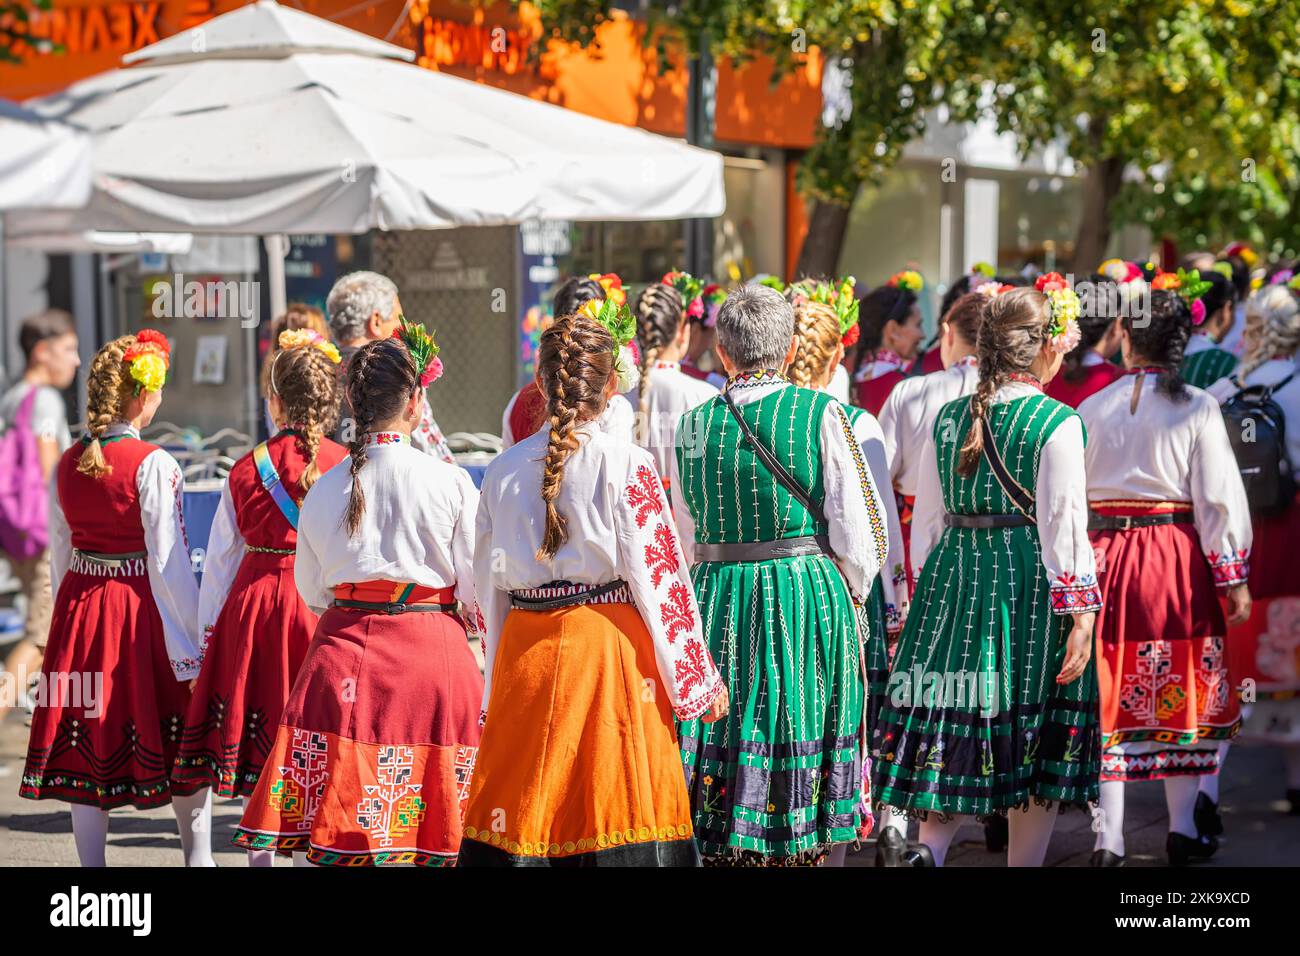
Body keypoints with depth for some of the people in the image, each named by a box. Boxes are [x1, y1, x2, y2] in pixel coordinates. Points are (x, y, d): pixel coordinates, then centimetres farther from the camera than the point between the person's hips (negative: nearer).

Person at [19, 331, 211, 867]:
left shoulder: (67, 465, 4)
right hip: (141, 606, -5)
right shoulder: (152, 465, -13)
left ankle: (91, 861, 9)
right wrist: (191, 644, -10)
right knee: (179, 740, 11)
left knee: (85, 755, 7)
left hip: (79, 603, 5)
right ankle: (196, 852, 17)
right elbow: (168, 561, -14)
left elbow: (59, 555, 10)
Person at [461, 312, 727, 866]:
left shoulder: (504, 471, 5)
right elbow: (658, 575, -8)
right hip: (608, 646, -4)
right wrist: (698, 680, 0)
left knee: (524, 810, 8)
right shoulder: (626, 465, -8)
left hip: (524, 651, 4)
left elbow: (489, 586, 11)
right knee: (612, 809, -1)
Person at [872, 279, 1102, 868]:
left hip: (951, 582, 5)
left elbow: (926, 520, 10)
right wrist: (1081, 615, -8)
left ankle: (929, 847, -11)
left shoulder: (948, 418, 5)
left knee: (955, 728, 9)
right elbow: (1064, 527, -12)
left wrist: (926, 591, 20)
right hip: (1030, 592, -5)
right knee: (1033, 746, 6)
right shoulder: (1056, 424, -10)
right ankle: (1024, 862, 11)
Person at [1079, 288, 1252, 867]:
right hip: (1178, 559, -2)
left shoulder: (1091, 410, 0)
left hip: (1104, 557, 2)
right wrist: (1233, 577, 0)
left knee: (1110, 698, 6)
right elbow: (1218, 497, -7)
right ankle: (1183, 829, 14)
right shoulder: (1197, 409, -6)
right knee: (1183, 694, 10)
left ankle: (1108, 836, 4)